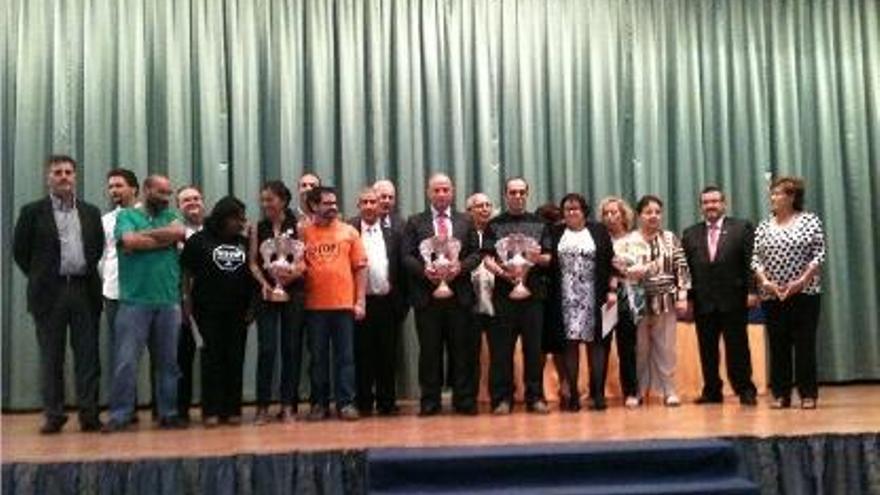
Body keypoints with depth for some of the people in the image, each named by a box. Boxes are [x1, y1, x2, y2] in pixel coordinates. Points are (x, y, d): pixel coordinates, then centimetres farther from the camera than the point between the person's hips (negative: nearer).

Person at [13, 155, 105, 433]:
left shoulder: (91, 213, 12)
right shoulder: (33, 212, 3)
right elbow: (20, 251, 5)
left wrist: (87, 273, 9)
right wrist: (40, 279, 6)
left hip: (85, 291, 2)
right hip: (50, 293, -2)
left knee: (87, 355, 1)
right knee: (51, 357, 3)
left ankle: (89, 413, 5)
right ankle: (53, 415, 10)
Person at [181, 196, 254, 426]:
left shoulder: (244, 242, 11)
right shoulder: (198, 241, 1)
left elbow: (252, 272, 12)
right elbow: (186, 273, -1)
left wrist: (251, 305, 4)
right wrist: (188, 302, -9)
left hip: (238, 311, 3)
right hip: (209, 310, -3)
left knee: (235, 359, 3)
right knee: (212, 358, -2)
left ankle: (232, 409, 9)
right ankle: (211, 411, 2)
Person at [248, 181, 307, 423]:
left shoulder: (297, 227, 4)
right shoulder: (258, 229, 9)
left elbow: (305, 261, 0)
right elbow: (253, 262, 6)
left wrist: (292, 272, -19)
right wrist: (264, 283, -10)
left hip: (293, 293, 0)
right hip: (267, 293, 1)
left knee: (291, 348, 2)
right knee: (266, 348, -5)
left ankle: (288, 405, 9)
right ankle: (263, 405, 2)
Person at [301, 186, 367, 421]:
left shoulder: (349, 231, 6)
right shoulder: (304, 233, 3)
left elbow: (360, 268, 4)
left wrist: (360, 301, -1)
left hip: (345, 304, 0)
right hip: (315, 306, 0)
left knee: (345, 356, 4)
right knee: (318, 357, 8)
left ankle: (346, 403, 10)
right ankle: (319, 403, 16)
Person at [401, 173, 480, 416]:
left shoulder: (465, 222, 14)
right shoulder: (415, 222, 9)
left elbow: (475, 254, 8)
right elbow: (406, 256, 2)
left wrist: (461, 266, -12)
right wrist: (423, 270, -15)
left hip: (459, 293, 1)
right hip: (426, 294, -1)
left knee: (462, 349, 3)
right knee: (429, 350, 3)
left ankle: (464, 400, 10)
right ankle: (429, 402, 10)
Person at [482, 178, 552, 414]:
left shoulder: (539, 224, 13)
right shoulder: (495, 225, 9)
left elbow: (549, 258, 10)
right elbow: (488, 259, 2)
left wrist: (539, 258, -12)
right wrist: (502, 272, -16)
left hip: (534, 291, 1)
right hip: (504, 292, -1)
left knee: (534, 346, 3)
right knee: (501, 347, -1)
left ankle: (535, 397, 11)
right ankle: (502, 397, 5)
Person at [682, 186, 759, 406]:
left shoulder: (742, 228, 4)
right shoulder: (690, 234, 11)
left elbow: (750, 262, -1)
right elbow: (685, 268, 7)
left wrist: (751, 291, -9)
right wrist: (686, 297, 0)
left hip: (733, 300, -3)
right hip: (703, 302, 3)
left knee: (737, 347, 3)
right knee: (707, 349, 6)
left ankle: (745, 390, 12)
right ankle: (711, 391, 15)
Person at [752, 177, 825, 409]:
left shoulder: (810, 220, 0)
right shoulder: (763, 226, 9)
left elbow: (819, 254, -5)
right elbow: (755, 258, 5)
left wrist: (802, 281, -14)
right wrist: (764, 282, -11)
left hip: (804, 293, -3)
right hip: (772, 296, 3)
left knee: (805, 344, -1)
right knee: (778, 345, 4)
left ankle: (808, 394, 6)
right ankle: (781, 394, 10)